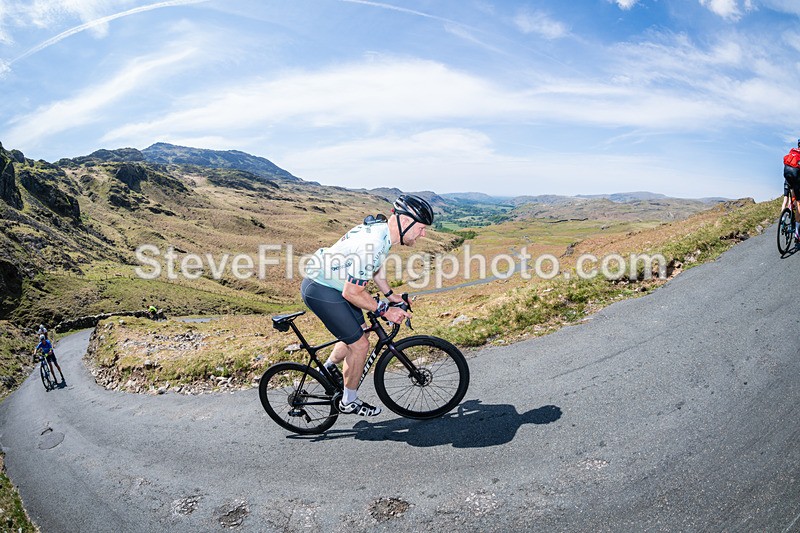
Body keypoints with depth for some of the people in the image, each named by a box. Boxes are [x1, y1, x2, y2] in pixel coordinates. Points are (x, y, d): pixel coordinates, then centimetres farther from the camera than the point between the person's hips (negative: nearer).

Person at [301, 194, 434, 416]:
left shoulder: (381, 227, -2)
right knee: (360, 344, -2)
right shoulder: (372, 245, -32)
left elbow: (375, 267, 17)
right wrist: (384, 310, -16)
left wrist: (390, 295, 15)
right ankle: (349, 402, 18)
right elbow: (351, 293, -27)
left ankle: (329, 369, 41)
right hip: (321, 291, -9)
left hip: (333, 284, 10)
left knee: (358, 333, 19)